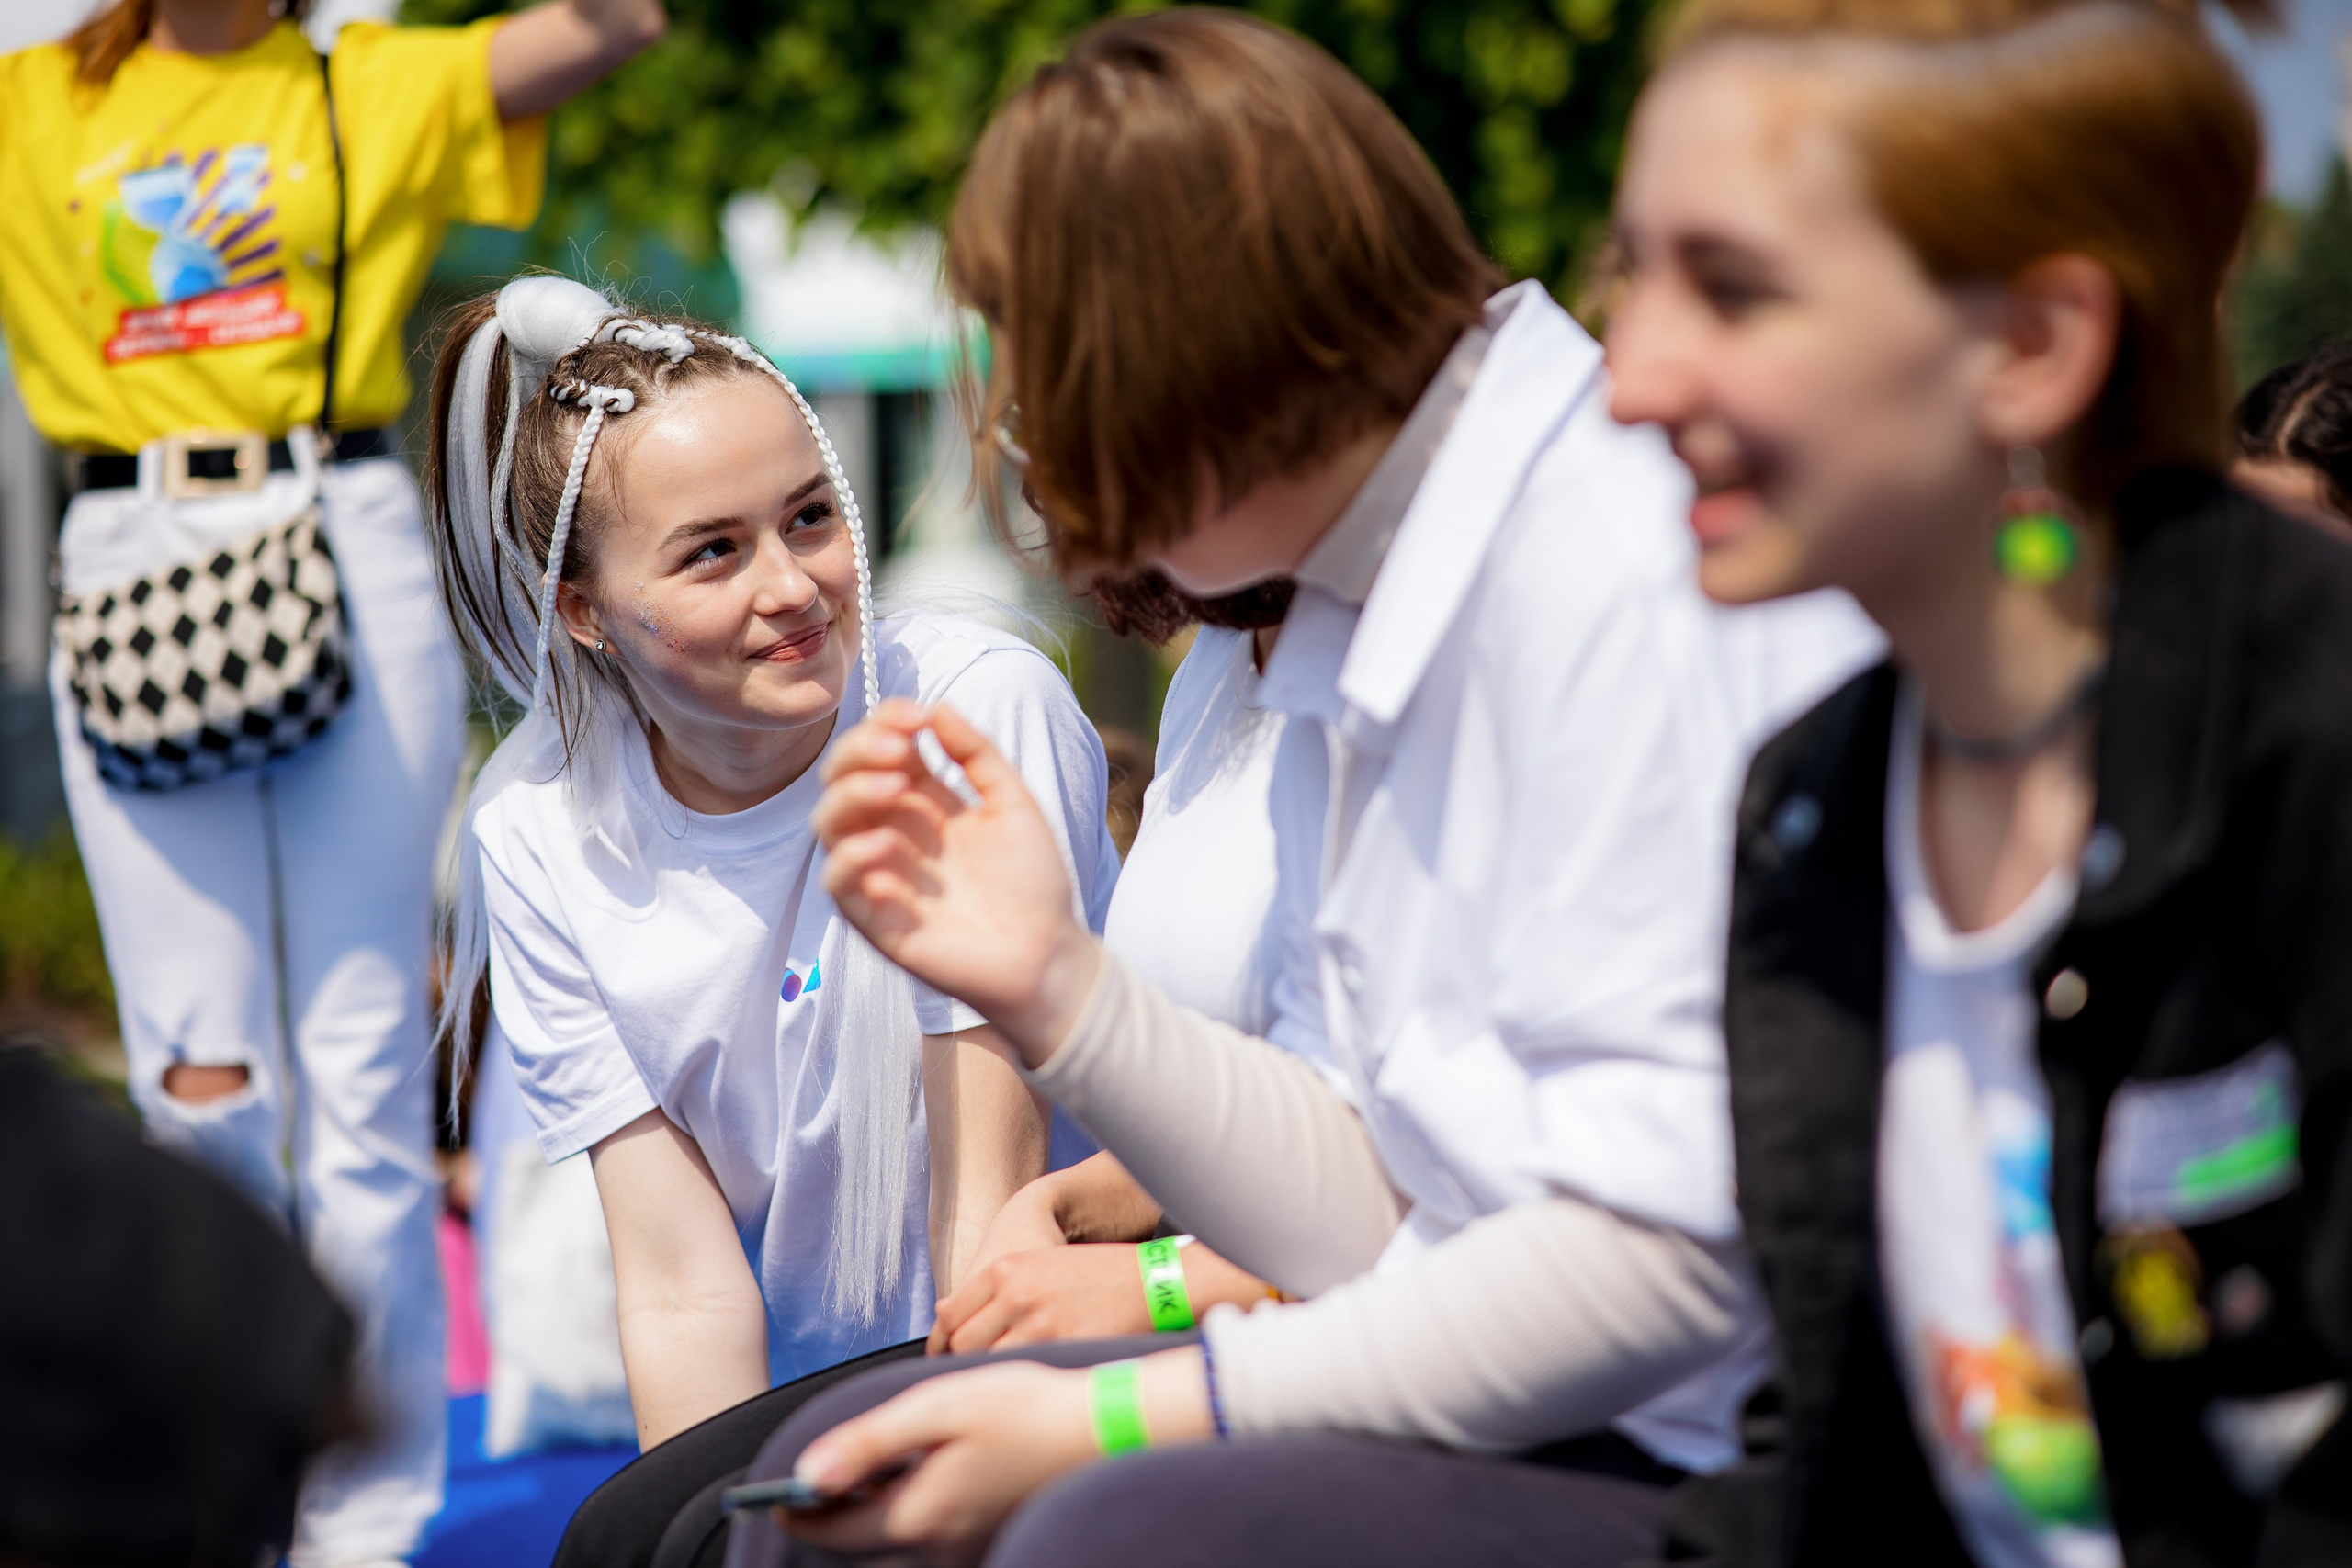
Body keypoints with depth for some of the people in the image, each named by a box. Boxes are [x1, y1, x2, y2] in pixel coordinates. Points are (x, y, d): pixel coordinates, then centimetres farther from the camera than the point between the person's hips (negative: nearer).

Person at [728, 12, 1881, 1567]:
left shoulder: (1623, 575, -17)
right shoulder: (1358, 627, 11)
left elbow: (1664, 1250, -23)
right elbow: (1387, 1219, 10)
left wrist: (1106, 1421, -19)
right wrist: (1050, 984, 0)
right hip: (1493, 1408, 9)